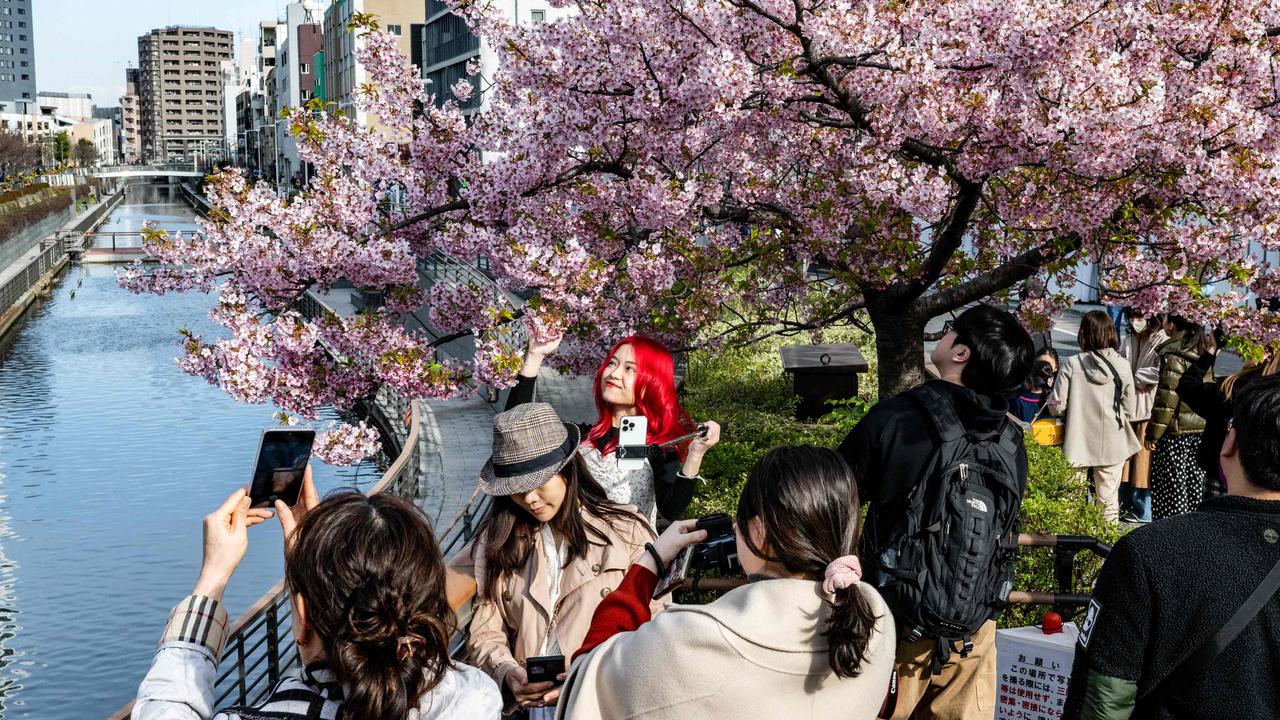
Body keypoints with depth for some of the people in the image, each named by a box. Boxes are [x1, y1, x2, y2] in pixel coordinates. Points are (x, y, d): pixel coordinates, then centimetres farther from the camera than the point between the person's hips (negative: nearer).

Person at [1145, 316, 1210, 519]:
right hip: (1202, 428, 7)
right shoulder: (1203, 350, 9)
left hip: (1177, 431, -7)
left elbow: (1167, 398, -17)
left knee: (1171, 487, -1)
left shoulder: (1173, 354, -14)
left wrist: (1153, 433, -11)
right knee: (1195, 484, 13)